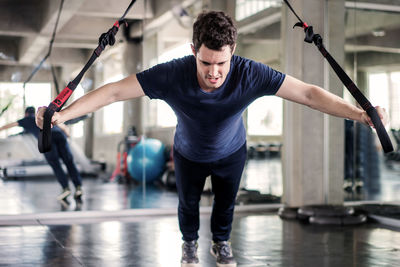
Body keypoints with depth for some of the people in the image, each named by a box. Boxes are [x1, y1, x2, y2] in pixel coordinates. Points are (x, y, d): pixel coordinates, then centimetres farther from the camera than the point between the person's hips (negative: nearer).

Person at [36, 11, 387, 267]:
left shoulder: (250, 74, -39)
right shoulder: (172, 75, -41)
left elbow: (308, 93, -34)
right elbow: (114, 91, -38)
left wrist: (359, 113, -38)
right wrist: (62, 114, -44)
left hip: (231, 153, 1)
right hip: (189, 155, -1)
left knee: (226, 202, 27)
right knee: (188, 203, 26)